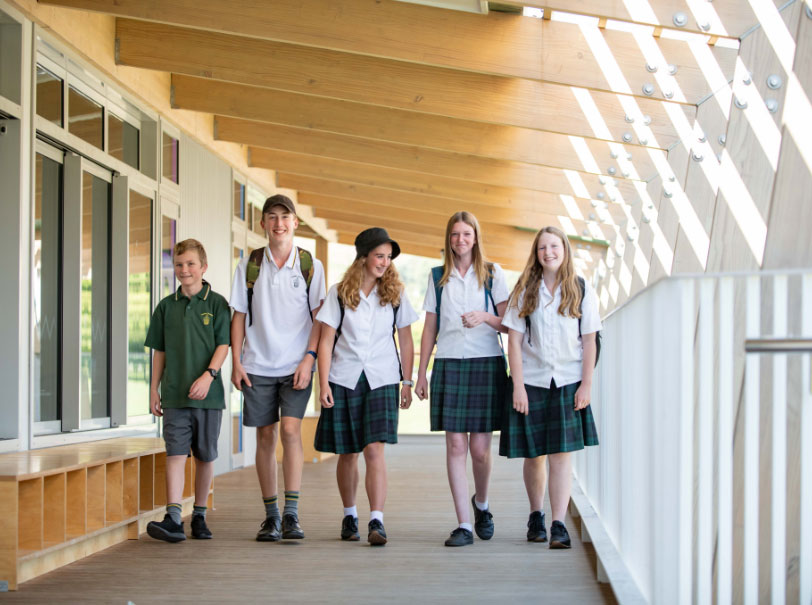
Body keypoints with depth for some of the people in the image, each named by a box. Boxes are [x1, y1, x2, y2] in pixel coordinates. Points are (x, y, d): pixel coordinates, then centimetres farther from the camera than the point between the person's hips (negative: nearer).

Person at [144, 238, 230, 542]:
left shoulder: (216, 303, 1)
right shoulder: (166, 306, 9)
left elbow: (223, 345, -4)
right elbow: (160, 352, 13)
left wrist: (208, 375, -18)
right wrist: (154, 389, 10)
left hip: (208, 393, -1)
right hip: (175, 394, 1)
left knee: (205, 456, 7)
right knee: (176, 452, -8)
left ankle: (199, 516, 18)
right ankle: (173, 518, -14)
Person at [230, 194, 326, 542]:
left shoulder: (310, 266, 2)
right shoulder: (249, 265, 5)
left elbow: (319, 318, 3)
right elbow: (239, 317, 8)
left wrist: (309, 359, -8)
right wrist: (236, 362, 1)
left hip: (296, 365, -2)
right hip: (257, 365, 2)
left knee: (290, 430, -15)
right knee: (266, 436, 5)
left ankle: (291, 514, -12)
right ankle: (271, 516, 13)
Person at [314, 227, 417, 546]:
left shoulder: (396, 294, 6)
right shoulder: (339, 293, 1)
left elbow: (406, 341, 11)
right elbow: (326, 341, 1)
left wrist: (407, 382, 7)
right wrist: (323, 384, -6)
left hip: (381, 380, 0)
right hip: (344, 379, 0)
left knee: (374, 449, -13)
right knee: (347, 453, 8)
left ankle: (376, 521, -17)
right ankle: (349, 516, 25)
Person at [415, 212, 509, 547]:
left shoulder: (493, 274, 7)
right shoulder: (437, 277, 12)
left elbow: (508, 324, 4)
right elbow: (429, 329, 13)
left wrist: (484, 317, -15)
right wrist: (421, 374, 10)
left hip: (487, 363, -1)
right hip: (449, 365, 1)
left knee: (480, 448, -2)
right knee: (455, 446, -5)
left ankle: (481, 504, 27)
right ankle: (464, 525, -2)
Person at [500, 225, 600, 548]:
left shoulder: (582, 290, 3)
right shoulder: (525, 291, 3)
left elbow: (589, 342, 3)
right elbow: (514, 340, 0)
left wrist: (586, 385, -3)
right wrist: (518, 386, -6)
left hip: (568, 382, -1)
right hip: (531, 381, 1)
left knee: (560, 454, -7)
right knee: (534, 455, 6)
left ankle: (558, 524, -6)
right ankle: (536, 516, 26)